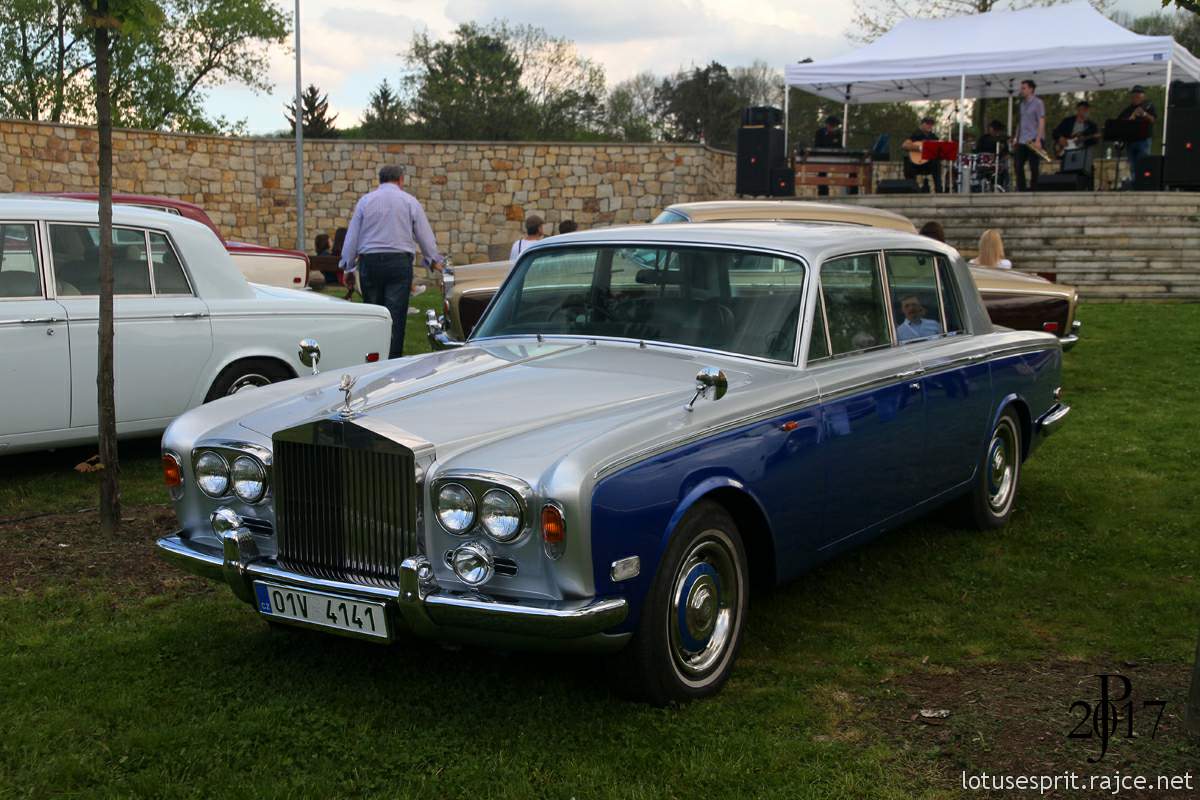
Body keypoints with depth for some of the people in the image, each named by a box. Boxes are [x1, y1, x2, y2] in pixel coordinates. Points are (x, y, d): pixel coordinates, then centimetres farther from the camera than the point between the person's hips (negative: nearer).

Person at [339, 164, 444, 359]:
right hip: (399, 262, -2)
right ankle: (392, 361, -6)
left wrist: (349, 269, 15)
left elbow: (351, 237, 8)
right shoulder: (409, 201, 5)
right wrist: (435, 261, 22)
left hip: (370, 262, 2)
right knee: (396, 316, -3)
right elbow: (425, 235, 8)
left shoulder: (365, 201, 8)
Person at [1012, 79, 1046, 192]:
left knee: (1034, 168, -3)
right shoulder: (1023, 104, 17)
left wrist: (1038, 140, -19)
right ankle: (1021, 189, 6)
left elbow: (1041, 122, -10)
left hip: (1033, 140, -7)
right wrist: (1017, 138, 13)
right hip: (1022, 141, 7)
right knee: (1018, 165, 1)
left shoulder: (1038, 103, -4)